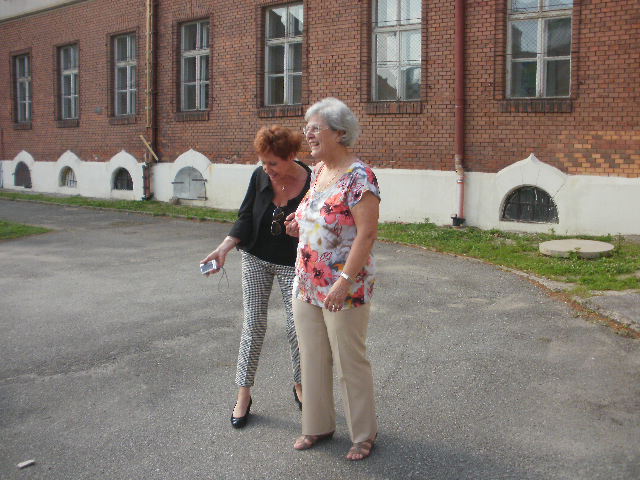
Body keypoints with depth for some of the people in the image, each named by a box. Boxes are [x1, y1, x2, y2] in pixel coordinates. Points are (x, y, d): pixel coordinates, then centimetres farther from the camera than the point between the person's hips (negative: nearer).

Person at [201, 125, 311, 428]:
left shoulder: (311, 183, -18)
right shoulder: (260, 177, -9)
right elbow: (245, 219, -3)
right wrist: (223, 249, -15)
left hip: (292, 263, -2)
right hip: (256, 259, 2)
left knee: (298, 326, 1)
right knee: (253, 325, 3)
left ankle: (300, 386, 26)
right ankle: (243, 395, 14)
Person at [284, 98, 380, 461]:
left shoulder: (358, 176, -17)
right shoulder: (318, 171, 10)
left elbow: (367, 233, -21)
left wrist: (345, 280, -25)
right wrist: (300, 225, 4)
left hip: (343, 289, -8)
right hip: (306, 284, 8)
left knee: (350, 362, 6)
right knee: (312, 358, 16)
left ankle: (364, 434, 25)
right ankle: (318, 425, 34)